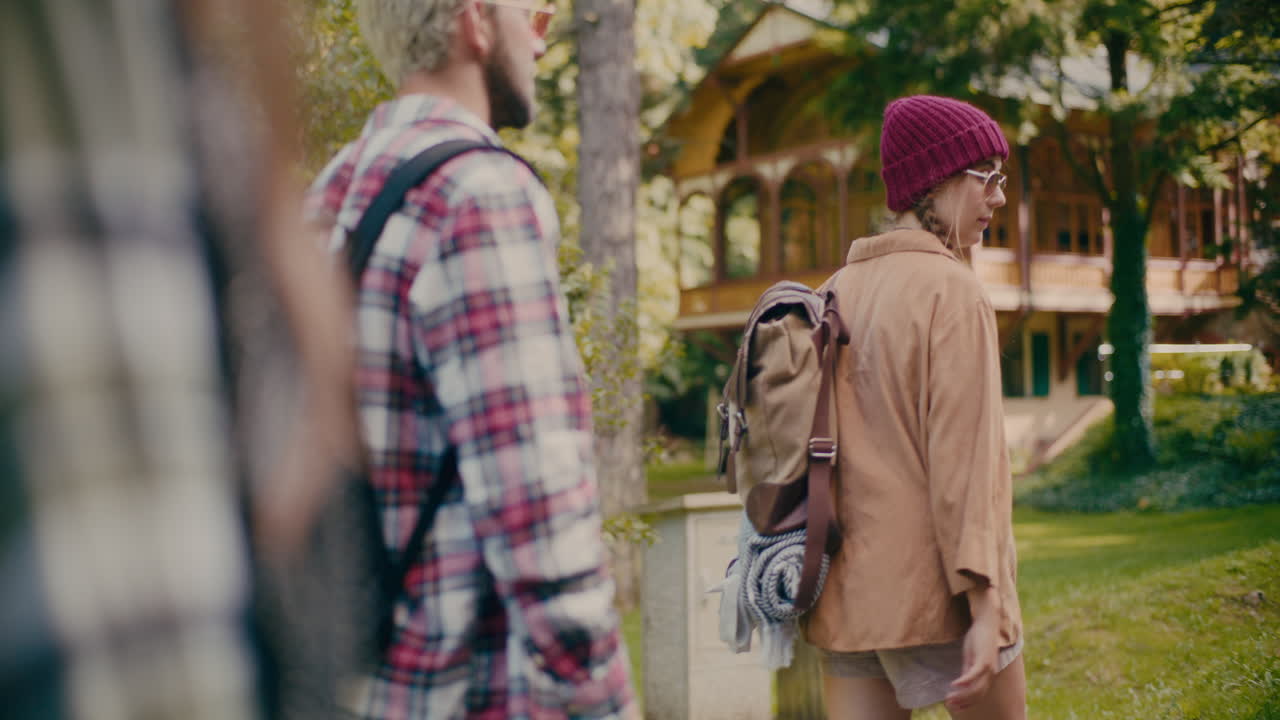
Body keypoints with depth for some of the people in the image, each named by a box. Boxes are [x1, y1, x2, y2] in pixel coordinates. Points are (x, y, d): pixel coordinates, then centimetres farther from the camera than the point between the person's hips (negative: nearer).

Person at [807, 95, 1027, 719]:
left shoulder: (838, 290, 11)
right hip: (934, 595, -7)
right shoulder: (950, 289, -11)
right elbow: (962, 456, -16)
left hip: (845, 593, 7)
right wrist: (983, 606, -16)